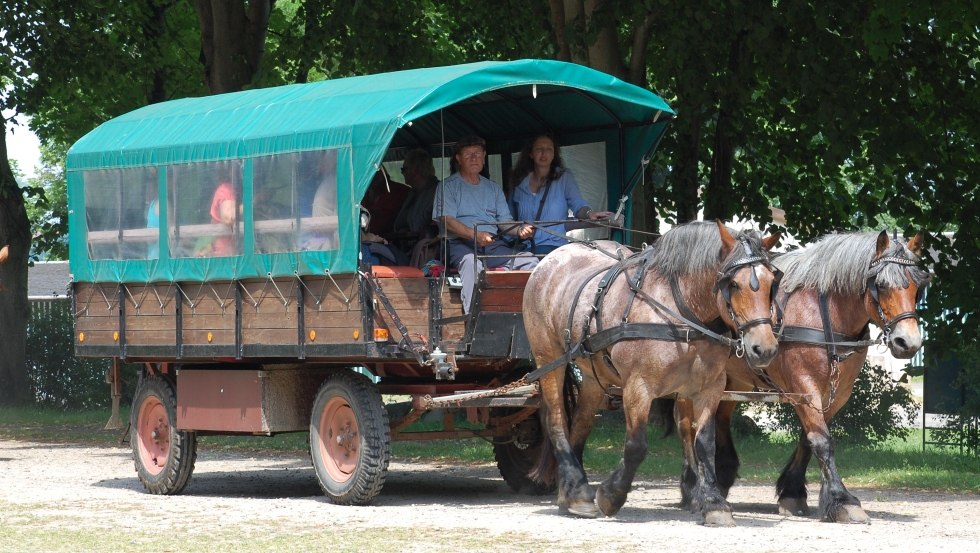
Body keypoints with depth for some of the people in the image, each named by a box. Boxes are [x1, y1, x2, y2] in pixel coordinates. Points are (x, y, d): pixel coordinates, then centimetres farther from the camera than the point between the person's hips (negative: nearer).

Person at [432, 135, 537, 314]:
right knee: (471, 262, -39)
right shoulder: (448, 186, 10)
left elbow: (505, 221, 18)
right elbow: (447, 220, -5)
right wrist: (475, 234, -21)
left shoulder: (493, 188, 26)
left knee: (529, 261, -21)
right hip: (460, 244, -5)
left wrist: (520, 230, -7)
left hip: (493, 244, 5)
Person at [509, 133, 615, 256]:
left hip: (553, 247, -2)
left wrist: (588, 213, -27)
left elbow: (577, 204, -4)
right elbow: (511, 217, 23)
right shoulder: (520, 182, 16)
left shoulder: (564, 177, 9)